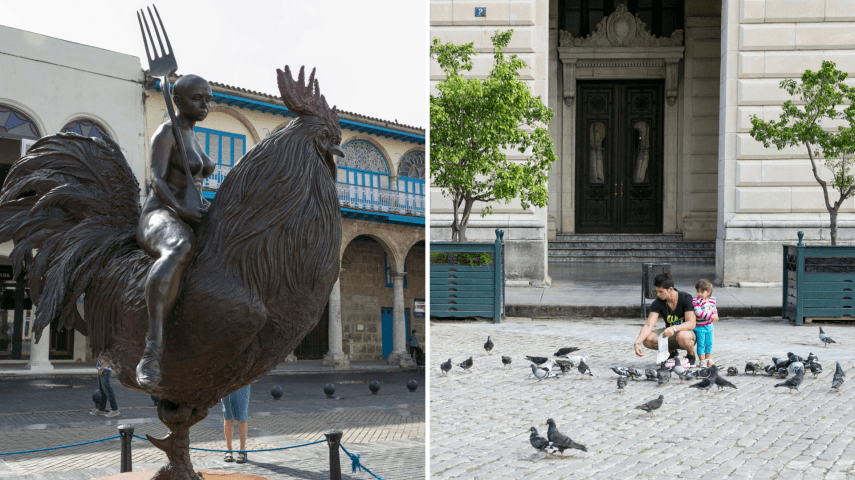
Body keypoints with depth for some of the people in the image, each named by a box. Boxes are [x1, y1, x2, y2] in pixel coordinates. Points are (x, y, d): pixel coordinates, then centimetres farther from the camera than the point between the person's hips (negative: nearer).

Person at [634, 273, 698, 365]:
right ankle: (672, 352, 5)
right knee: (647, 339, -24)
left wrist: (674, 328, -45)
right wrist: (637, 343, -37)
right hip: (670, 334, 4)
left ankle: (691, 354, -6)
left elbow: (691, 324, -26)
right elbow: (648, 325, -21)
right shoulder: (657, 303, -12)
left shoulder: (686, 298, -20)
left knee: (682, 336, -41)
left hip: (688, 332, -4)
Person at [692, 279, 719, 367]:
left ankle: (708, 360, 26)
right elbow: (698, 312, -28)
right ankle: (702, 361, 10)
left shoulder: (712, 299, 1)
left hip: (709, 326, 6)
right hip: (700, 327, -6)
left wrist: (715, 315, -8)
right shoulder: (696, 301, -18)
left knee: (709, 343, 13)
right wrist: (710, 316, -30)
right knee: (701, 344, 0)